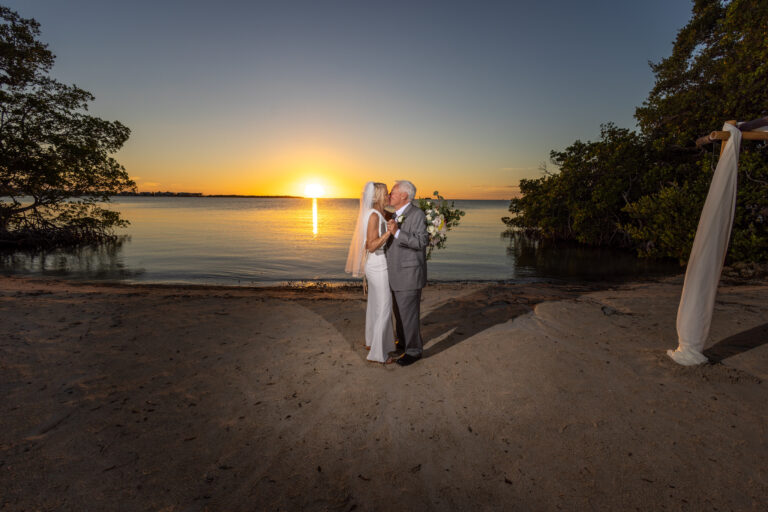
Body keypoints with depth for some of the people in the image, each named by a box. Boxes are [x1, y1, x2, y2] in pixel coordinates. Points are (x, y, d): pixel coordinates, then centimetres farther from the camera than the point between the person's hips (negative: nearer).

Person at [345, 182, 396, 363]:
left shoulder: (380, 214, 9)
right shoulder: (374, 216, -19)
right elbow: (372, 246, -23)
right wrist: (389, 232, -29)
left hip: (375, 265, 10)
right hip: (378, 266, -10)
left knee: (375, 304, 20)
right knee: (384, 308, -3)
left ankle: (371, 341, 36)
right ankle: (377, 352, 7)